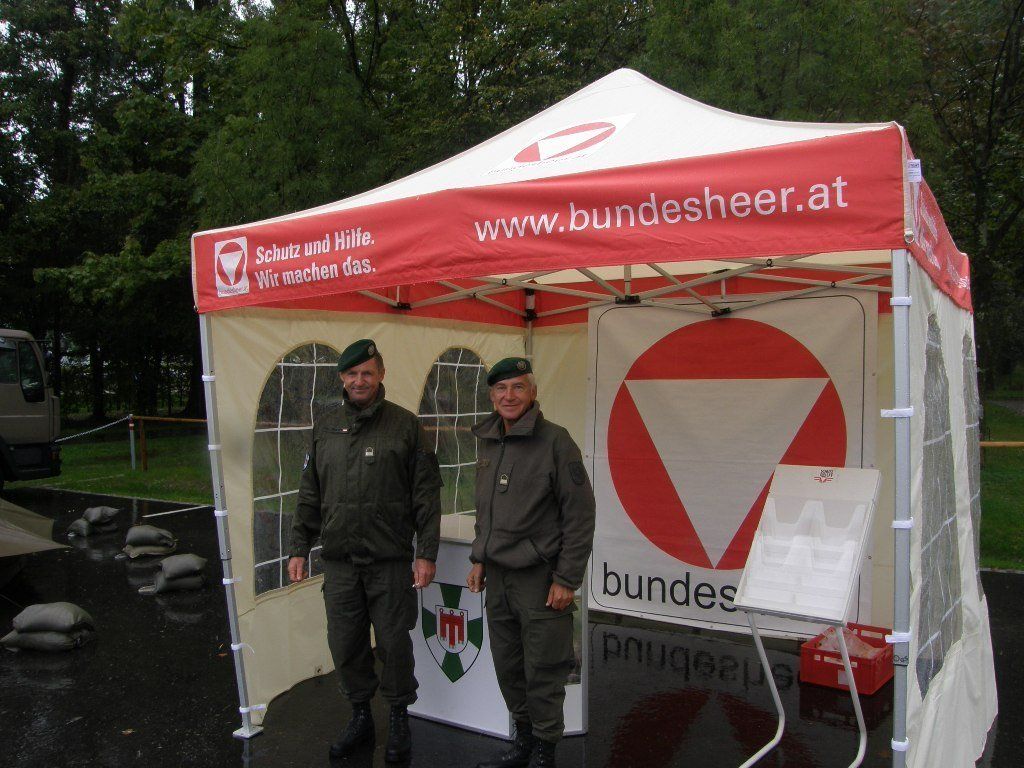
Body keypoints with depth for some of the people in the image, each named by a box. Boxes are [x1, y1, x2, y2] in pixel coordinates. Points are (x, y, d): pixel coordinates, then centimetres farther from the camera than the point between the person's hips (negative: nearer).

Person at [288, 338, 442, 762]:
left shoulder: (405, 424, -3)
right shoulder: (325, 424, 7)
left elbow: (426, 493, -3)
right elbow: (309, 493, 12)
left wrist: (426, 553, -7)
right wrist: (300, 548, 9)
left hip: (390, 560, -3)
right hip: (339, 560, 3)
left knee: (394, 643, 6)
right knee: (345, 645, 11)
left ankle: (399, 719, 26)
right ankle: (360, 716, 31)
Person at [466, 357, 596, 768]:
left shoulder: (555, 441, -12)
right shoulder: (489, 443, 9)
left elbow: (580, 515, -13)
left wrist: (566, 579, -14)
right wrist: (480, 559, 16)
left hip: (540, 579, -7)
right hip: (498, 578, 7)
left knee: (542, 673, 4)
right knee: (508, 668, 17)